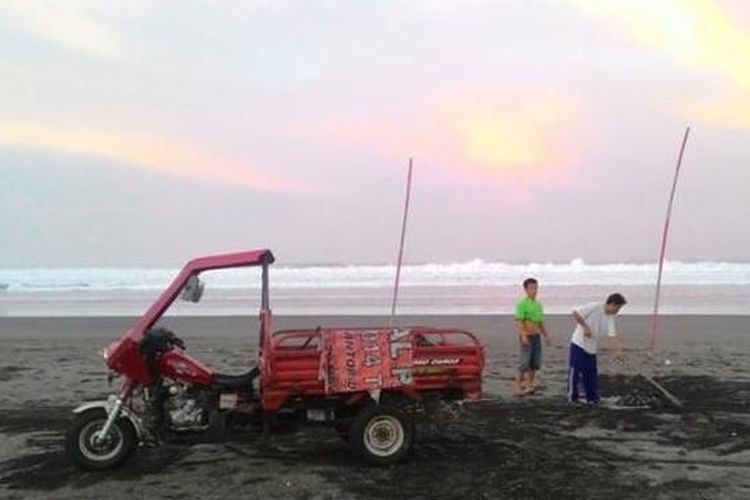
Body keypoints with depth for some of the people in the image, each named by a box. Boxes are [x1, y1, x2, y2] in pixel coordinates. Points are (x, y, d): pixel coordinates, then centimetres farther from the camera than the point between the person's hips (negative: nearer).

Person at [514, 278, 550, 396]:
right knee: (524, 362, -6)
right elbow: (519, 321, -16)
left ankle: (529, 385, 19)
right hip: (527, 336, -8)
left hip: (536, 336, 8)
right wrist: (523, 335, -24)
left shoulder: (538, 304, 14)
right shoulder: (522, 304, -9)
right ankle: (518, 387, 0)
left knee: (535, 363, 9)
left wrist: (545, 336, 20)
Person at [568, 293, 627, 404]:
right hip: (579, 344, -7)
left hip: (592, 349, 7)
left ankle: (591, 398, 19)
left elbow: (612, 337, -3)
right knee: (575, 371, -5)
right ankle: (572, 397, 7)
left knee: (591, 374, 9)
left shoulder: (610, 319, 5)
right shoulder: (594, 307, -15)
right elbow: (576, 313, -20)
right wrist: (585, 327, -21)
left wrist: (617, 351, -17)